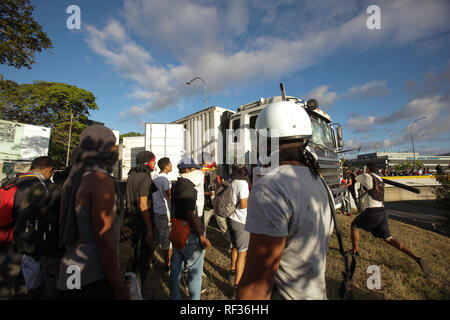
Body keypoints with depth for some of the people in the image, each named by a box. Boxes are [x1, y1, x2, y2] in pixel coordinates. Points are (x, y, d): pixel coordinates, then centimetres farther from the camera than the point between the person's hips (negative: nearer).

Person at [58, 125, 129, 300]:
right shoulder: (102, 181, -20)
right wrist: (120, 291, -16)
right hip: (93, 280, -8)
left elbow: (64, 229, 13)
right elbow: (104, 241, -23)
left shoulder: (72, 180, 7)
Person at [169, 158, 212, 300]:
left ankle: (174, 296, 36)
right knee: (195, 270, 7)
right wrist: (202, 236, -20)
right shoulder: (188, 187, -21)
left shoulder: (176, 185, 8)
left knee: (176, 268, 21)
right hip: (189, 233, -10)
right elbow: (190, 214, -24)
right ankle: (194, 297, 20)